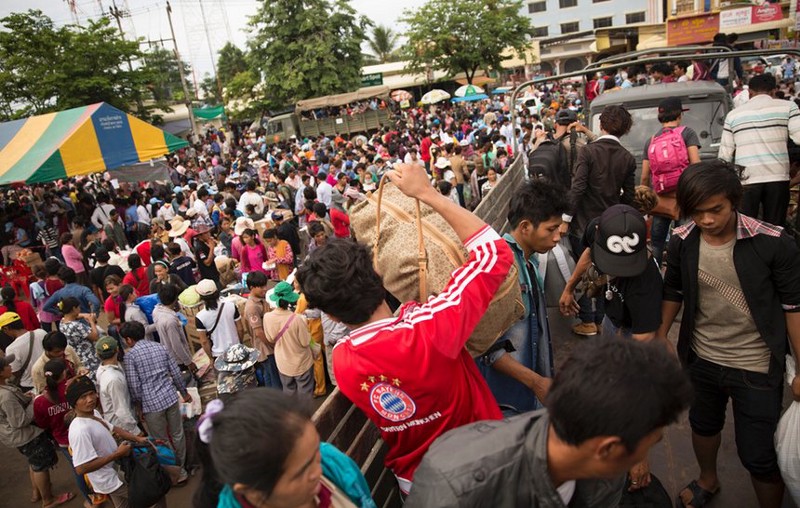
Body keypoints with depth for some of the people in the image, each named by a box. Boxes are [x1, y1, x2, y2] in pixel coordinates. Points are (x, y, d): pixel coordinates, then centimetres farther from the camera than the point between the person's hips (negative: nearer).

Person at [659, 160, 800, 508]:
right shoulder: (682, 242, -11)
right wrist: (660, 338, 10)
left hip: (756, 366, -4)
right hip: (701, 359, 4)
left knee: (759, 455, 5)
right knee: (703, 425, 26)